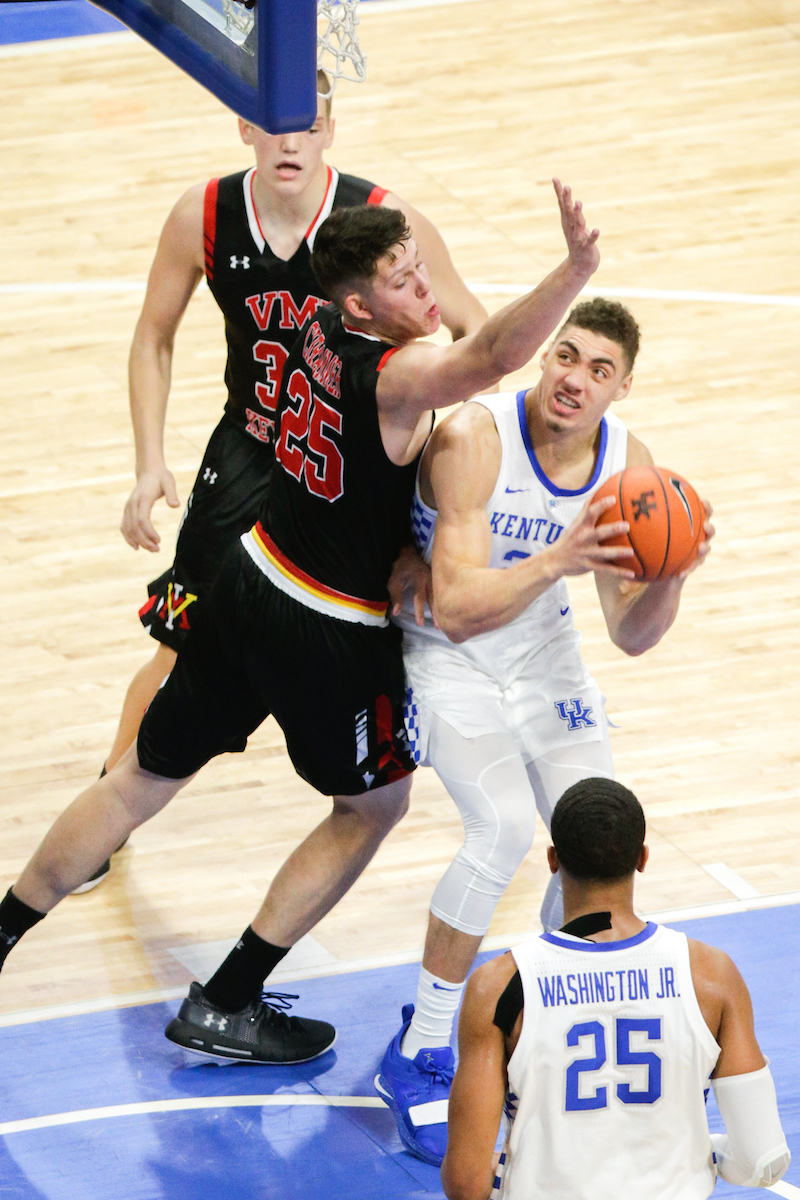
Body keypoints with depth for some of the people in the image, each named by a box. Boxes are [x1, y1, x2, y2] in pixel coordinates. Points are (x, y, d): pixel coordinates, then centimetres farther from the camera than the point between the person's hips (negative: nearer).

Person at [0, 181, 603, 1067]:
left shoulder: (321, 331, -2)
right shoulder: (398, 378, -26)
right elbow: (489, 358, -49)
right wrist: (575, 270, -62)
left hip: (251, 587, 7)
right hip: (330, 637, -7)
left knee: (146, 778, 19)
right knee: (373, 804, 17)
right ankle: (224, 1007, 17)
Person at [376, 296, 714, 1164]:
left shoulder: (628, 463, -11)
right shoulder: (474, 439, -28)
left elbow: (631, 636, -5)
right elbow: (458, 610, -33)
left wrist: (670, 575, -26)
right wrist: (561, 559, -45)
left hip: (545, 655, 5)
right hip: (446, 656, -5)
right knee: (504, 824, -27)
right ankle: (419, 1057, -12)